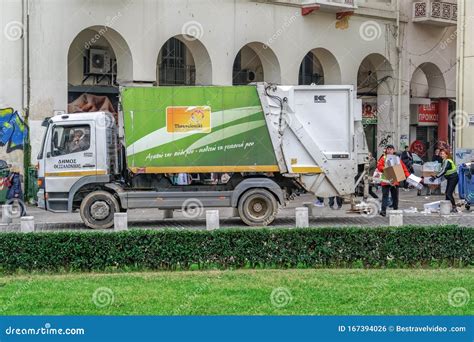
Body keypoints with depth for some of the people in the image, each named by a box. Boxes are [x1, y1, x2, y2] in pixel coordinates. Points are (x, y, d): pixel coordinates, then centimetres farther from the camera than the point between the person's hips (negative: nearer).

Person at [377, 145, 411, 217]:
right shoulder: (383, 158, 5)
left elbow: (403, 167, 7)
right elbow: (379, 166, -6)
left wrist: (408, 175, -1)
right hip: (386, 180, -3)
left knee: (395, 196, 10)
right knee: (385, 195, -8)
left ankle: (395, 209, 20)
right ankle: (383, 210, -13)